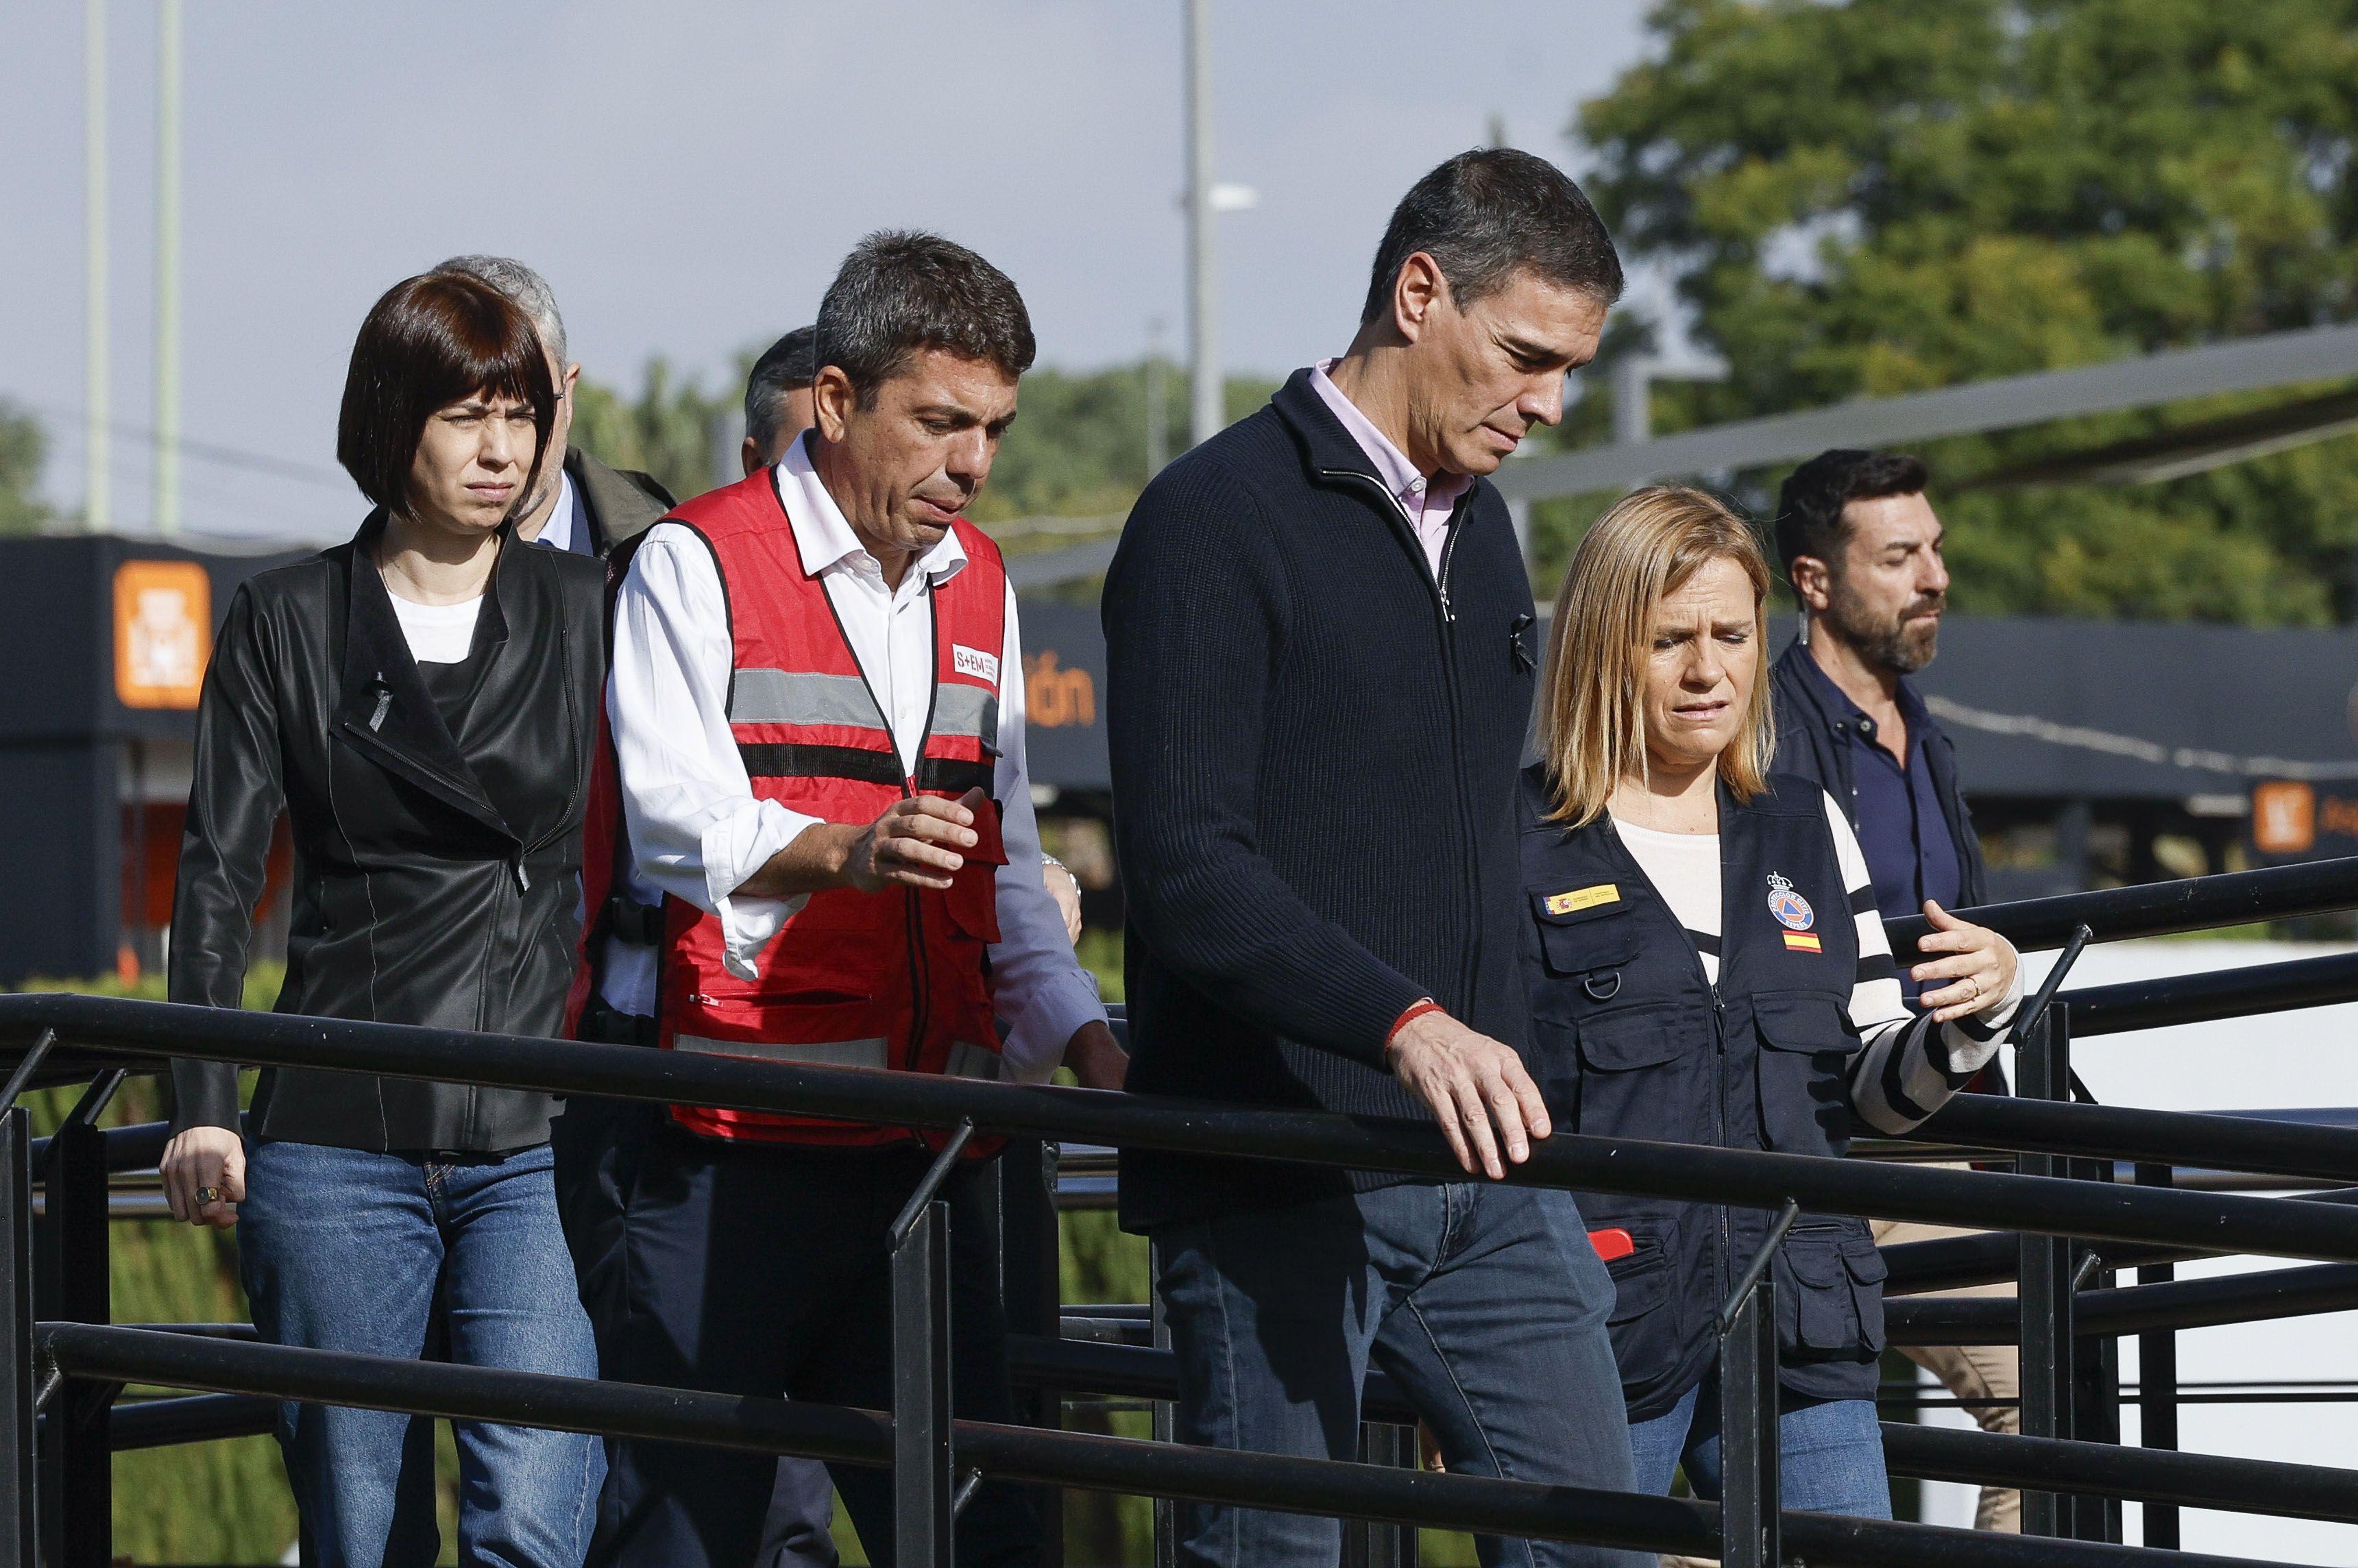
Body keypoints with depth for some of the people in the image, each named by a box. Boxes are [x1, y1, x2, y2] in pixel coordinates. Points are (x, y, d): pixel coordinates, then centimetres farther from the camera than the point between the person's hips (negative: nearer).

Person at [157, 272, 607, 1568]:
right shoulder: (289, 623, 8)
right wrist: (204, 1111, -7)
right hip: (339, 1148, 0)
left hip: (537, 1142, 0)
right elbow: (217, 876, 3)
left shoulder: (583, 610, 11)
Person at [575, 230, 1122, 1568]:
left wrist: (1088, 1041, 5)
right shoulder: (699, 564, -3)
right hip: (727, 1141, -6)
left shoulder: (980, 589, 18)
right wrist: (843, 849, -36)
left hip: (921, 1141, 6)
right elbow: (679, 818, -17)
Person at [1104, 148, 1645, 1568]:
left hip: (1476, 1166, 7)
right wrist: (1405, 1023, -30)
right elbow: (1185, 867, -19)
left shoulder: (1481, 527, 17)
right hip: (1276, 1180, -7)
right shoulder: (1219, 520, -9)